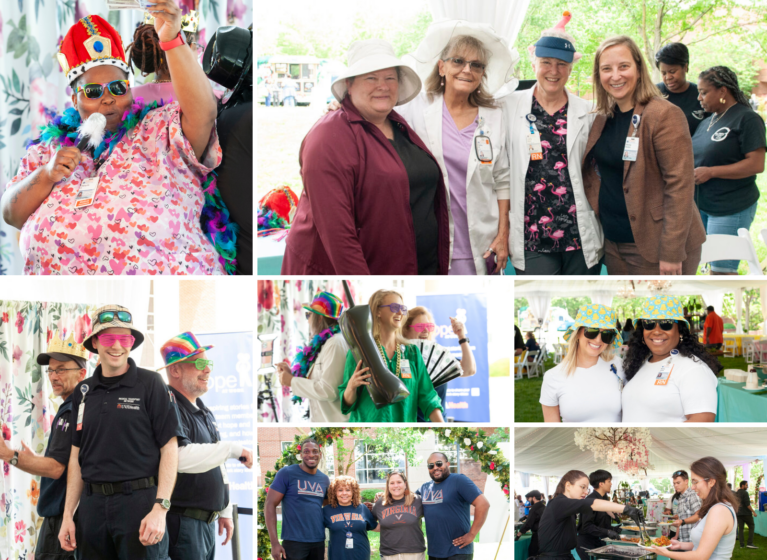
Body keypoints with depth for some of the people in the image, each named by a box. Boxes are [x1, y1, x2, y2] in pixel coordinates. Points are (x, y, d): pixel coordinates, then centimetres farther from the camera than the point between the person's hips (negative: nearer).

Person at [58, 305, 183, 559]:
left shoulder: (150, 384, -2)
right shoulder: (83, 392, 12)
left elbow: (169, 449, -6)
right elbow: (77, 456, 16)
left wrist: (160, 509, -15)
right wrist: (68, 514, 10)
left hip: (139, 500, -4)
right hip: (93, 505, 4)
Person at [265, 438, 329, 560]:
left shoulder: (324, 479, 11)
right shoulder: (286, 473, -5)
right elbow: (270, 505, -8)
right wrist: (275, 542, -15)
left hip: (318, 542, 5)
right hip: (294, 542, -5)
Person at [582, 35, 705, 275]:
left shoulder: (665, 116, -13)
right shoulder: (603, 118, 9)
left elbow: (680, 186, -17)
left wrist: (671, 252, -21)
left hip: (653, 246, -7)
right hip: (614, 244, 7)